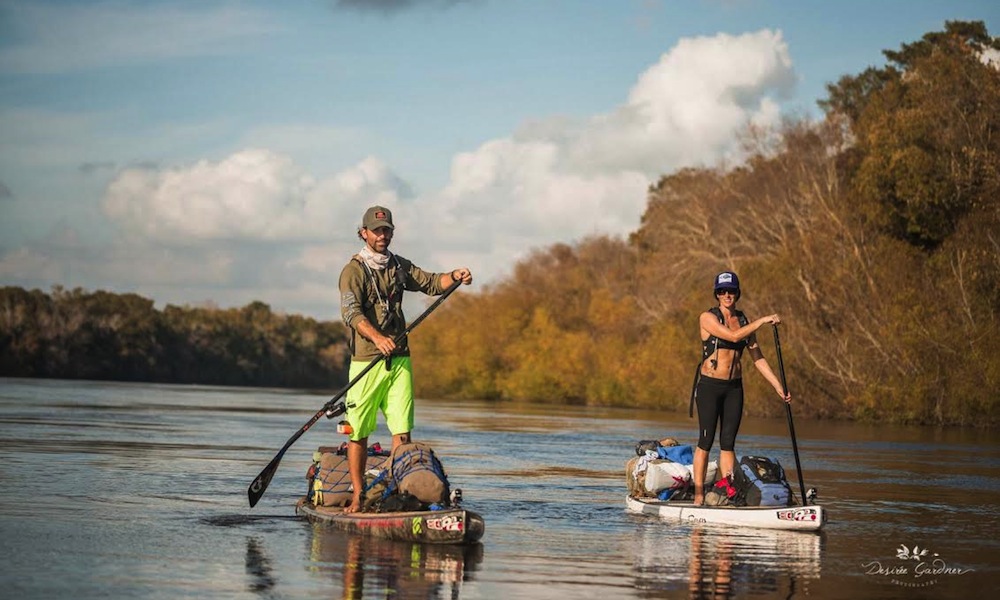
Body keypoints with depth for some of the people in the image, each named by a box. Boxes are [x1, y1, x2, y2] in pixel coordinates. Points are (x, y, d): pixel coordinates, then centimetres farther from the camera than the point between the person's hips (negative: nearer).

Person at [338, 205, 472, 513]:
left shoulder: (399, 266, 15)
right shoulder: (354, 271, -6)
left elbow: (430, 283, 14)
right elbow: (351, 312, -19)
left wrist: (454, 277, -8)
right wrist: (377, 337, -36)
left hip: (399, 360, 5)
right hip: (366, 361, -5)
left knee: (402, 431, -2)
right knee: (359, 433, 1)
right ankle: (358, 496, 11)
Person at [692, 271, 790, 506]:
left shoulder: (745, 322, 9)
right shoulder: (708, 318, -7)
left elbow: (758, 359, 9)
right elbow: (732, 336, -22)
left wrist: (778, 387, 3)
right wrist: (763, 321, -20)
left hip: (734, 388, 5)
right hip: (709, 386, -5)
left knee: (728, 443, 4)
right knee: (706, 441, -4)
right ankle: (698, 495, 0)